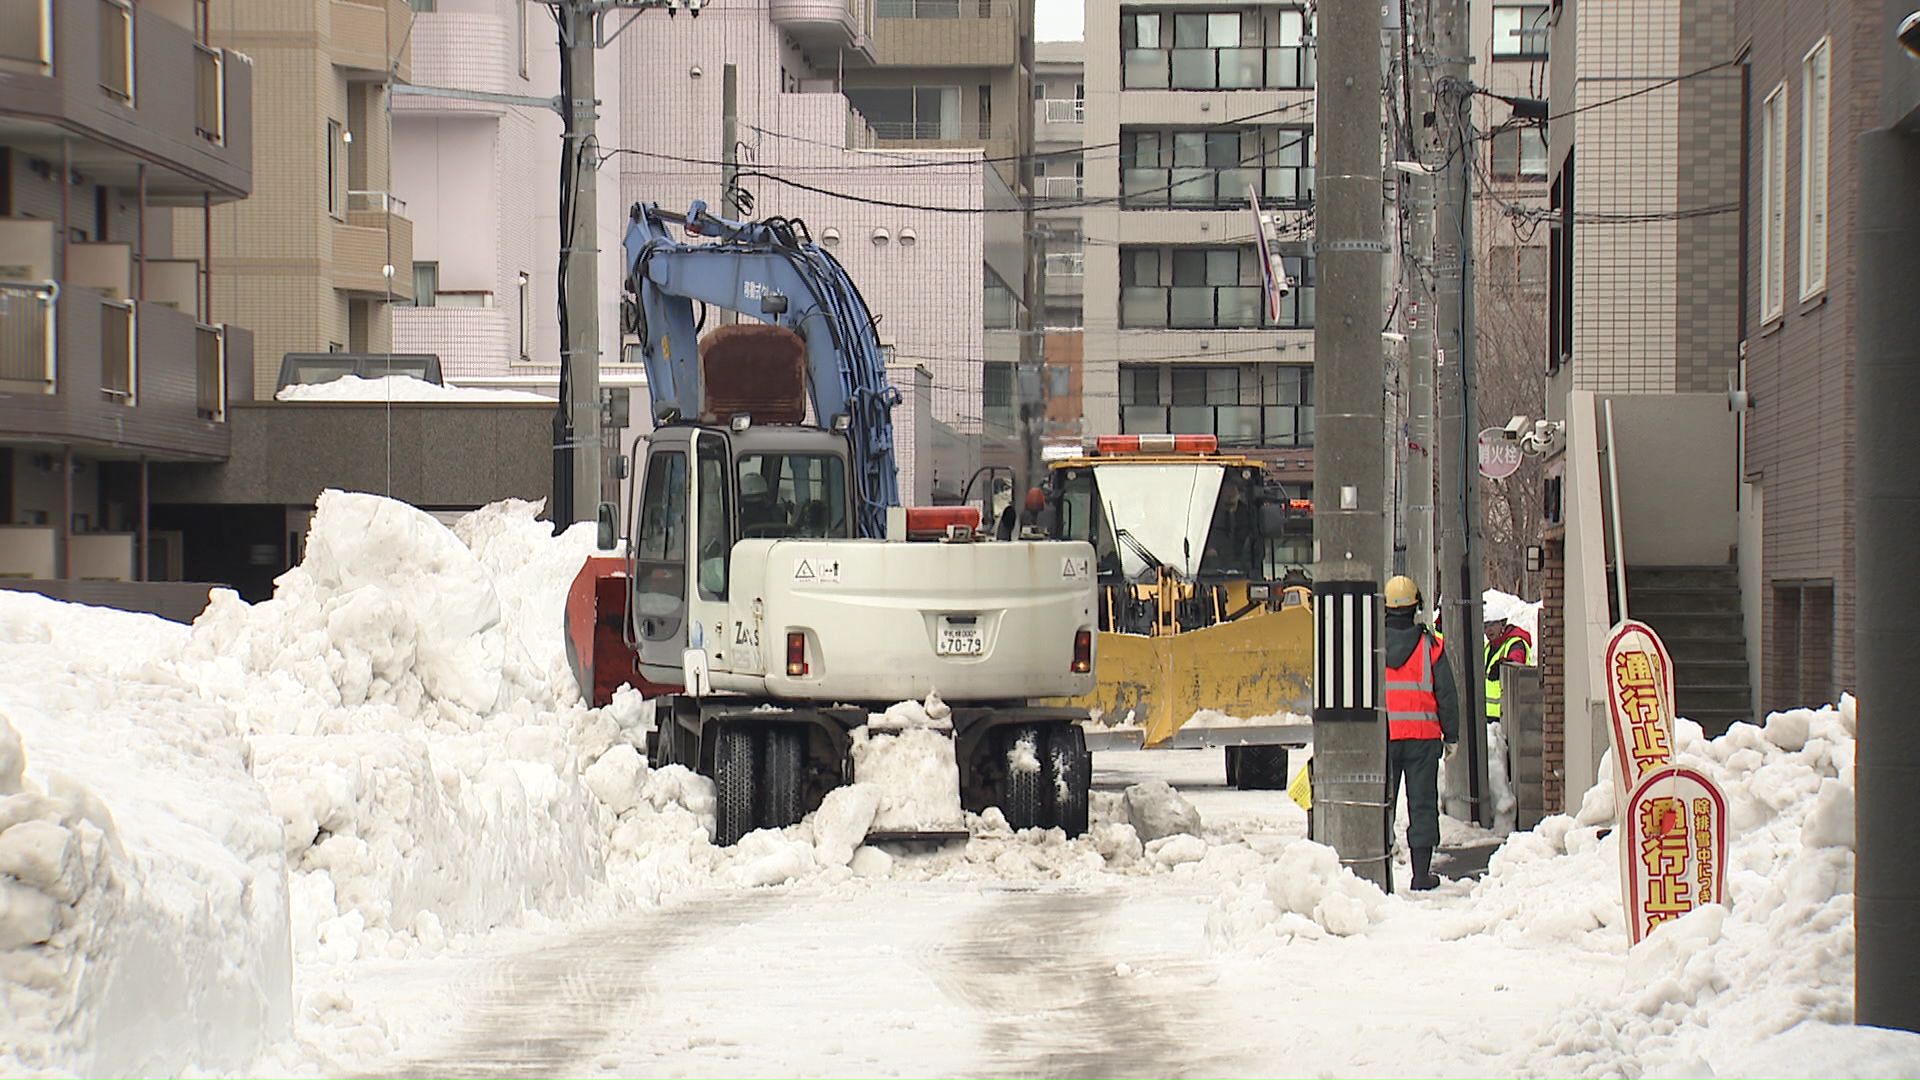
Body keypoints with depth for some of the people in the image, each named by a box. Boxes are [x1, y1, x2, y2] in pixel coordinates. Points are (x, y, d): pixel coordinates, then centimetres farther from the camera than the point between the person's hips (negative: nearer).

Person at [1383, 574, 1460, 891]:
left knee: (1380, 802, 7)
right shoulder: (1430, 646, -3)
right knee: (1422, 804, 3)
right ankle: (1421, 873, 2)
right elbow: (1447, 694, 0)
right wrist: (1451, 734, 8)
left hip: (1381, 736, 1)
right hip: (1423, 735, -1)